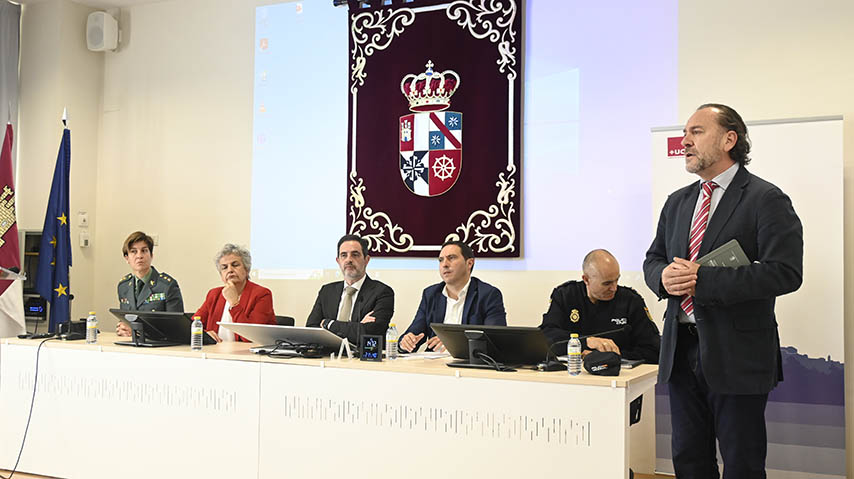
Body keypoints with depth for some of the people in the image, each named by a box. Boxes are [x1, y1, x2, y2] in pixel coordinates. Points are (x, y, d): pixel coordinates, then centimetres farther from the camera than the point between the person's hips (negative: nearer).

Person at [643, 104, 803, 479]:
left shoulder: (766, 199, -8)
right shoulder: (677, 202, 13)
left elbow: (785, 272, -19)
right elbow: (653, 260, 18)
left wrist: (703, 279, -21)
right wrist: (664, 277, -7)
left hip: (737, 354, -6)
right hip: (681, 350, 6)